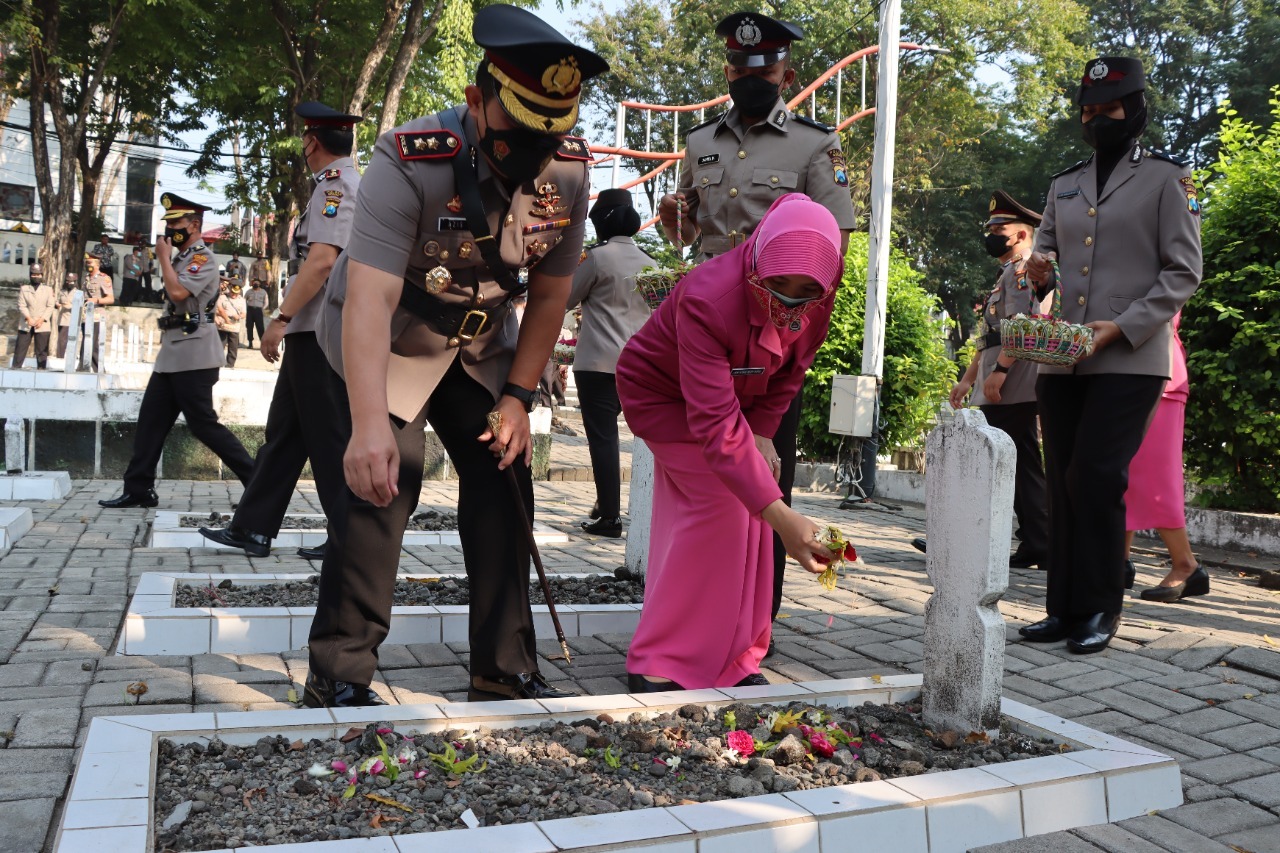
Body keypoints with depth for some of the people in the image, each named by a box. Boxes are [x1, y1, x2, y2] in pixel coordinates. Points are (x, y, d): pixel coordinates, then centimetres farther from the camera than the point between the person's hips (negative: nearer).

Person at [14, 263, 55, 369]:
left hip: (42, 325, 0)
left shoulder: (48, 289, 8)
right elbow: (21, 305, 0)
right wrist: (28, 318, -16)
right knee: (20, 349, 1)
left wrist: (42, 319, -12)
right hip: (25, 325, 1)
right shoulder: (24, 289, 8)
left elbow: (50, 306, 1)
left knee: (42, 351, 0)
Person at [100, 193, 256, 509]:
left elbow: (178, 292, -24)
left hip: (192, 356, -10)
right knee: (151, 419, 8)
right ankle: (138, 489, 13)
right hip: (172, 355, 10)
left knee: (203, 423, -8)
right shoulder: (182, 258, 19)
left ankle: (256, 478, -3)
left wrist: (163, 256, -13)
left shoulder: (202, 258, -10)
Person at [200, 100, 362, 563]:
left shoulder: (335, 185, -10)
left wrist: (281, 318, -22)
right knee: (284, 430, 11)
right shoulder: (350, 184, 21)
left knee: (329, 437, -4)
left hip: (320, 333, -10)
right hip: (313, 333, 10)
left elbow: (321, 260, -23)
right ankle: (253, 528, 16)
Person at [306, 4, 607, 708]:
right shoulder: (409, 163, -32)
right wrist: (370, 425, -55)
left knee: (503, 481, 0)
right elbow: (369, 299, -42)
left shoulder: (569, 172, -17)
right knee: (384, 480, -18)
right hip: (388, 342, -4)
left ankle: (506, 672, 13)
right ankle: (339, 675, -2)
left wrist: (517, 397, -9)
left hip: (479, 345, 5)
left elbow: (549, 292, -5)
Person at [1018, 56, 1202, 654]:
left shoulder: (1167, 178, 4)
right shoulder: (1063, 186, 19)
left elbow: (1183, 272, -2)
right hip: (1059, 360, 5)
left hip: (1130, 362, -5)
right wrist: (1038, 266, 2)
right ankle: (1064, 608, 12)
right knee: (1063, 483, 4)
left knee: (1096, 478, -12)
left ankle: (1098, 609, 1)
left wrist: (1122, 327, -15)